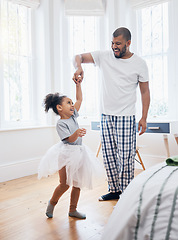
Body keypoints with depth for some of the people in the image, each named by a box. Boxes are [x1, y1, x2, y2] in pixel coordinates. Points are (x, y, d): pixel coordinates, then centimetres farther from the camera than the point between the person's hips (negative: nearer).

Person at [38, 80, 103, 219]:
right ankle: (52, 203, 23)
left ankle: (73, 210, 22)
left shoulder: (73, 116, 8)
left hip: (78, 152, 7)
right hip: (66, 153, -7)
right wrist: (77, 133, -43)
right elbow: (70, 139, -23)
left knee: (77, 184, 9)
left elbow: (79, 99, 15)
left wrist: (78, 84, 9)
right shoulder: (61, 123, -13)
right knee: (65, 184, -4)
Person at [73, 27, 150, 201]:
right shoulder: (104, 57, 5)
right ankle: (114, 190, 25)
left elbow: (145, 92, 4)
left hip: (126, 118, -3)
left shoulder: (139, 64, 1)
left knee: (126, 157, -3)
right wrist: (78, 68, -20)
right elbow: (78, 57, 4)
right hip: (105, 116, 4)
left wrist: (144, 118, -2)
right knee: (108, 156, 9)